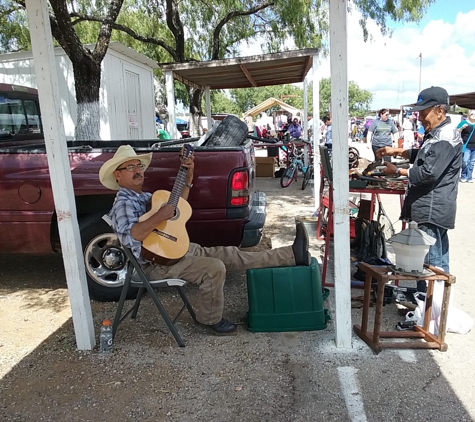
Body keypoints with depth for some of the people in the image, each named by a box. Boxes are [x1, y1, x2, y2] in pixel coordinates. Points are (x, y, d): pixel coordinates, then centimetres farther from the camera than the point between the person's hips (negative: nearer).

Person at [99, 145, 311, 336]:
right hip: (158, 263, -9)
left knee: (230, 254, 1)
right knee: (214, 268, -25)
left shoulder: (144, 196, 16)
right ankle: (210, 319, 1)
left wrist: (188, 178, 11)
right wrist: (159, 217, -31)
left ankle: (293, 255, 0)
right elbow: (128, 236, -31)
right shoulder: (122, 204, -13)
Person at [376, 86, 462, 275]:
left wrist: (397, 171, -10)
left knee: (431, 264, -4)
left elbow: (428, 173, -23)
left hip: (433, 211, -11)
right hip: (431, 209, 11)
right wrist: (396, 151, 13)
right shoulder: (436, 133, 15)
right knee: (439, 261, 19)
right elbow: (422, 156, 28)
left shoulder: (446, 138, -18)